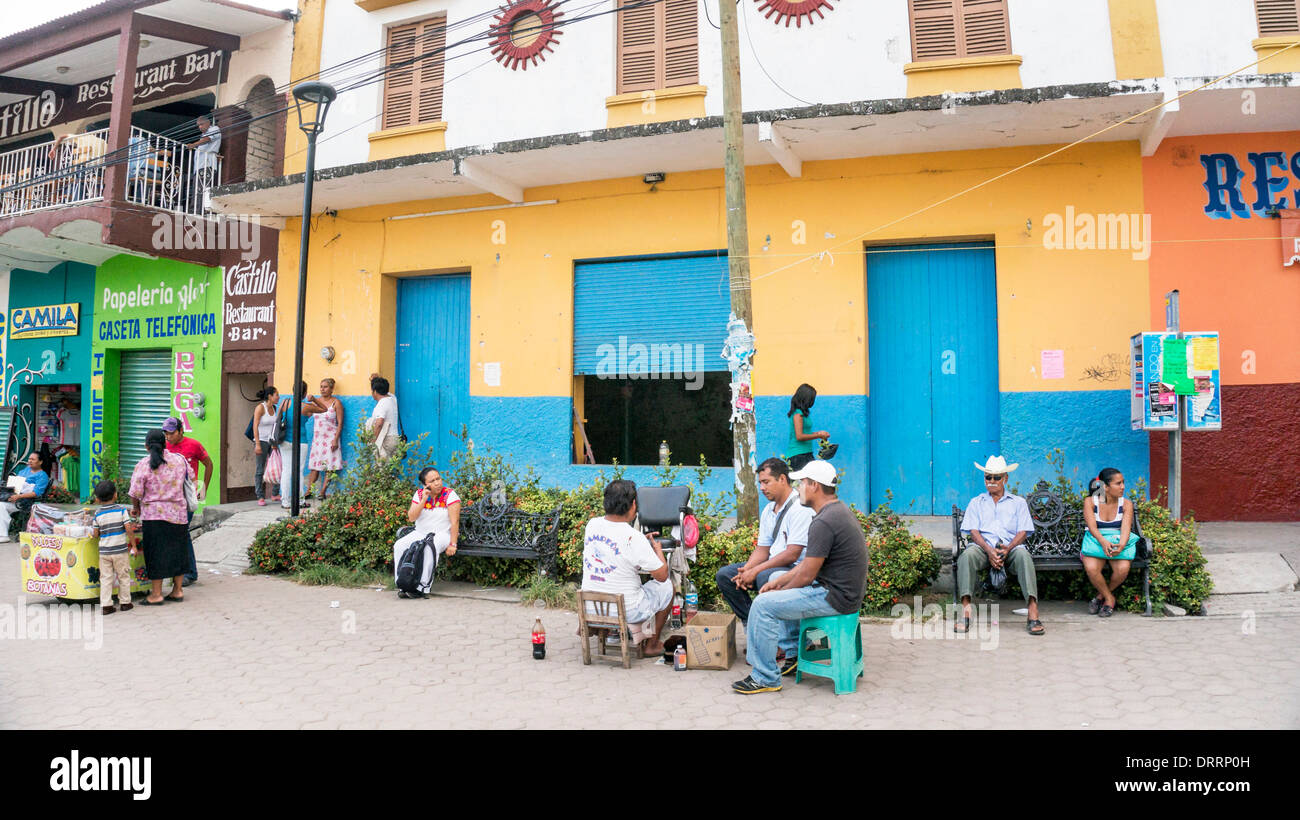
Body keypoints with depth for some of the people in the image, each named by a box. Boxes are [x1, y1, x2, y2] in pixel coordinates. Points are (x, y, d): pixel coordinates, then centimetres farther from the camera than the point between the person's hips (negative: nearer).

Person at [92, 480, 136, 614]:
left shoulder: (98, 513, 1)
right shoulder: (122, 509, -6)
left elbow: (96, 534, 1)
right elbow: (128, 528, -11)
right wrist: (133, 545, -3)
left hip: (104, 550, 2)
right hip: (120, 549, -2)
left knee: (106, 578, 7)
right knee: (123, 576, 10)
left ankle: (106, 605, 6)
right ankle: (125, 603, 17)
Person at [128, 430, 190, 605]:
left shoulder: (142, 465, -9)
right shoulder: (179, 460, 2)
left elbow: (135, 493, -9)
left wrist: (136, 509, 9)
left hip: (154, 514, -4)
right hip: (178, 513, 4)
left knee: (156, 553, 3)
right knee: (177, 551, 12)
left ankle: (156, 594, 6)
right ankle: (177, 591, 18)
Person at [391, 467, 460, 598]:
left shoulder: (449, 494, -10)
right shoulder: (419, 494, 3)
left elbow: (455, 521, -14)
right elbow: (411, 518, -7)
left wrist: (453, 544, -21)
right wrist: (423, 500, -18)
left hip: (443, 533, -5)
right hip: (420, 533, 5)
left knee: (430, 548, -37)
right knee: (399, 546, -18)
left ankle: (423, 587, -32)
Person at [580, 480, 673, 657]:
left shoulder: (592, 525, -5)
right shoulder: (633, 538, -24)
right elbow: (662, 575, -14)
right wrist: (658, 549, 4)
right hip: (626, 612, -6)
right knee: (667, 586, 18)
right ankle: (651, 645, 27)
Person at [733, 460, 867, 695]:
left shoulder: (823, 522, -23)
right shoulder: (839, 509, 11)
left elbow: (806, 576, -20)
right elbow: (809, 561, 16)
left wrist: (780, 590, -2)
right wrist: (779, 581, 11)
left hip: (836, 597, -11)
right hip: (846, 590, 11)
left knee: (764, 604, -12)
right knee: (777, 578, 25)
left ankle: (766, 678, -3)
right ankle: (793, 650, 27)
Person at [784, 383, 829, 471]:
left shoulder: (802, 413, 14)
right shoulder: (798, 414, -11)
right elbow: (799, 436, -17)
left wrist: (818, 433, 17)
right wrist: (819, 436, -8)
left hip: (806, 453, 9)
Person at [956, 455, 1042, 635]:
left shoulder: (1018, 502, 20)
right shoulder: (976, 503, 20)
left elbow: (1023, 532, 7)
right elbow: (973, 531, 6)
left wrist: (1007, 549, -14)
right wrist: (989, 550, -14)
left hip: (1011, 548, 0)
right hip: (984, 547, 0)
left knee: (1023, 555, -35)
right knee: (967, 555, -33)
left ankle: (1033, 613, -40)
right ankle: (966, 611, -39)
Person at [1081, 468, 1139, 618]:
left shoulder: (1126, 505, 2)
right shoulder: (1090, 502, -2)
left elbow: (1126, 528, -13)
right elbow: (1092, 527, -15)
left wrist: (1121, 545, -36)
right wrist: (1104, 542, -37)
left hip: (1119, 542, 1)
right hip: (1096, 541, -1)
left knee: (1123, 568, -31)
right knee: (1091, 568, -33)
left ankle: (1101, 595, -1)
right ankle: (1109, 598, -4)